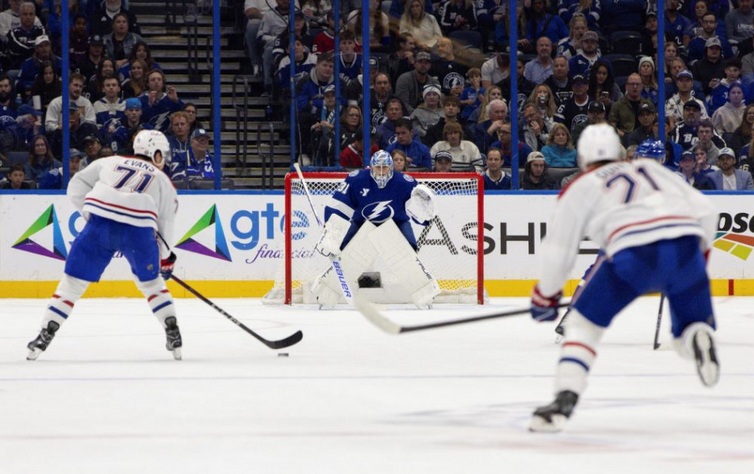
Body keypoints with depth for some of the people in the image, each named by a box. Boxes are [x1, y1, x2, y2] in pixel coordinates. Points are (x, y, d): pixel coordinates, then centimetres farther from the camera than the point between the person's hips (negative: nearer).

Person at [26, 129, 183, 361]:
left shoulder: (110, 162, 26)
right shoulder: (164, 181, 25)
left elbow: (76, 186, 18)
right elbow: (165, 223, 24)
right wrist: (166, 258, 36)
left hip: (100, 225, 0)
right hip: (139, 230, 0)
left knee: (73, 280, 8)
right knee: (151, 281, 23)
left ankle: (46, 334, 2)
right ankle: (173, 333, 18)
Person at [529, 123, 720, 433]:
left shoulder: (580, 188, 22)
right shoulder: (651, 169, 31)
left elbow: (557, 250, 19)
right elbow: (704, 210, 24)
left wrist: (545, 295, 34)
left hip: (635, 255, -3)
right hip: (686, 245, 3)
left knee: (584, 323, 16)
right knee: (688, 332, 19)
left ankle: (565, 399, 0)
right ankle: (698, 339, -17)